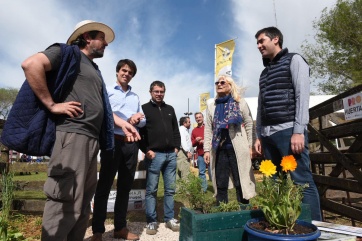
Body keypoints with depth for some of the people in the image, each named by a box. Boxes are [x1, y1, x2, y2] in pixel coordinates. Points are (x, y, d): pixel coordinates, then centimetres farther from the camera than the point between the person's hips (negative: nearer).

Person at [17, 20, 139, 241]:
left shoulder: (95, 71, 28)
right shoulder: (69, 53, 4)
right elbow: (31, 64, -13)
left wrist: (123, 123, 19)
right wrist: (51, 105, -14)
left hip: (92, 138, 9)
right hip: (72, 134, -9)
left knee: (83, 202, 12)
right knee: (66, 202, -8)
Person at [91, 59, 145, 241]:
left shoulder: (135, 97, 19)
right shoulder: (107, 91, 5)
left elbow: (143, 120, 15)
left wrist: (135, 120, -7)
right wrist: (127, 121, -13)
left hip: (131, 144, 5)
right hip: (113, 142, -5)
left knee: (125, 186, 10)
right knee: (104, 186, 0)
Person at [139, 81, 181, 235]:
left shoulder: (170, 109, 17)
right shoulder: (144, 109, 3)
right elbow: (139, 131, -5)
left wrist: (176, 147, 7)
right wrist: (146, 150, -12)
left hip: (171, 154, 5)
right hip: (154, 154, -4)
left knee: (170, 189, 10)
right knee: (151, 190, 3)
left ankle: (170, 219, 21)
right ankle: (151, 221, 14)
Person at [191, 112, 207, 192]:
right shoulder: (194, 130, 12)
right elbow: (192, 144, 14)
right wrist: (196, 141, -7)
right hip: (200, 154, 4)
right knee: (201, 172, 8)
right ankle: (203, 188, 17)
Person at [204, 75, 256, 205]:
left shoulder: (240, 102, 5)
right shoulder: (211, 104, 12)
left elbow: (249, 125, 4)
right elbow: (208, 128, 9)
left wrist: (250, 146, -2)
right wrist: (206, 149, 3)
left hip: (238, 149, -2)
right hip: (219, 149, 3)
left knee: (241, 183, 3)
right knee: (220, 184, 7)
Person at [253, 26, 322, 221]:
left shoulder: (294, 60, 8)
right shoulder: (264, 72, 25)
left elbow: (302, 96, -5)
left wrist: (299, 131, -15)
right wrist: (259, 136, 13)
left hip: (289, 131, -6)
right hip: (268, 134, 6)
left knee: (301, 181, -8)